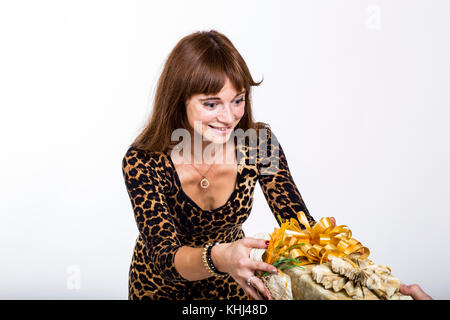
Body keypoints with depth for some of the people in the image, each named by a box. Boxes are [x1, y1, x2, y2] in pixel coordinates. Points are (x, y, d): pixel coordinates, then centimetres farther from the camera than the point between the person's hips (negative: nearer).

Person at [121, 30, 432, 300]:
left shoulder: (257, 143, -20)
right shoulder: (144, 163, -27)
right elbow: (164, 256, -33)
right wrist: (218, 258, -54)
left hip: (231, 284, 2)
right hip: (161, 286, -2)